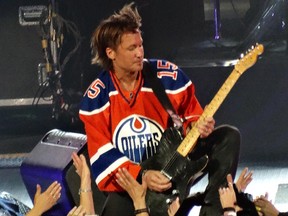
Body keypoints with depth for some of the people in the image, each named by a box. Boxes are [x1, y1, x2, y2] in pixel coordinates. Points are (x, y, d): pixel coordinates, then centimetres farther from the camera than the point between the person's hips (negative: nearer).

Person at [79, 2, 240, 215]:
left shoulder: (169, 75, -7)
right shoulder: (95, 99, -10)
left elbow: (192, 116, 5)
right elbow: (103, 155, -12)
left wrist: (198, 127, -20)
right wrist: (141, 175, -27)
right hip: (130, 183, -2)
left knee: (228, 136, -15)